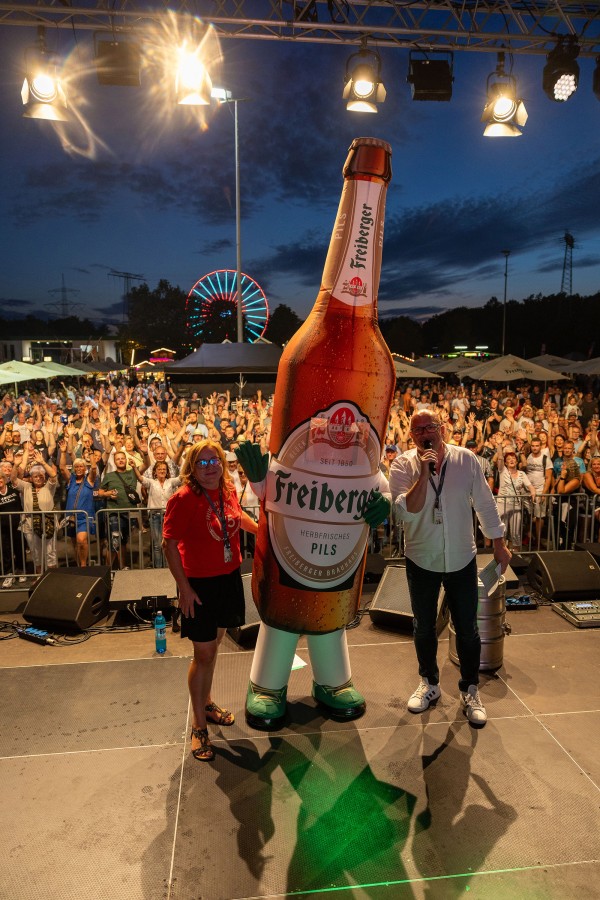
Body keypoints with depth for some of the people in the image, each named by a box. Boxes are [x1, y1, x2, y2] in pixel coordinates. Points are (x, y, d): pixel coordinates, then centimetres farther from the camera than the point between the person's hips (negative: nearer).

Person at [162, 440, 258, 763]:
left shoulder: (227, 490, -2)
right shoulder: (184, 499, -22)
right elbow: (169, 544, -20)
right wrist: (184, 588, -19)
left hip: (228, 578, 7)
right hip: (200, 584, -6)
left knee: (213, 646, 22)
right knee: (203, 655, 3)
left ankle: (206, 703, 44)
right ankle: (199, 725, 22)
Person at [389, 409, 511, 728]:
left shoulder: (466, 459, -8)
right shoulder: (403, 466, -11)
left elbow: (485, 504, 1)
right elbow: (406, 511, -24)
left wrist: (499, 544, 6)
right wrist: (424, 473, -31)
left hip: (461, 559, 0)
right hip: (421, 560, 0)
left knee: (467, 629, 10)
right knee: (424, 627, 16)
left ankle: (470, 690, 32)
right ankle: (429, 683, 38)